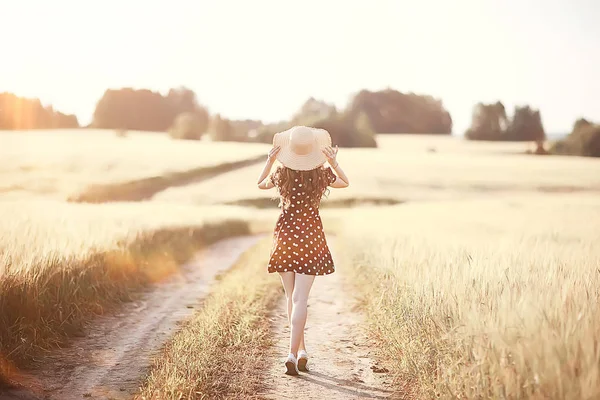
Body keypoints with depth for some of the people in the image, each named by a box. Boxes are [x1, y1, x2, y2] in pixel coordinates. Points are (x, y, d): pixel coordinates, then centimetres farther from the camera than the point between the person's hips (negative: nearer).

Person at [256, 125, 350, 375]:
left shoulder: (281, 174, -7)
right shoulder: (322, 175, -8)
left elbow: (261, 184, 16)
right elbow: (345, 183, 14)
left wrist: (269, 161, 9)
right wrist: (334, 163, 6)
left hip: (285, 234, 2)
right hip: (310, 235, -1)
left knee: (291, 297, 14)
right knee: (300, 299, -4)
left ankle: (301, 351, 21)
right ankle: (293, 354, -12)